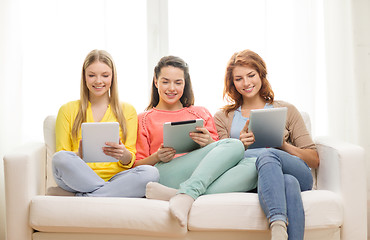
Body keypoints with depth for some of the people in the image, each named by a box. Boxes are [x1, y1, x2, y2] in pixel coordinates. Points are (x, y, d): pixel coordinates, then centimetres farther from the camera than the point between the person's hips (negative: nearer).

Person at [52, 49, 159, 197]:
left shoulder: (127, 111, 15)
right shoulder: (68, 110, 14)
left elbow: (130, 161, 9)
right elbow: (61, 156, 7)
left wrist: (124, 155, -16)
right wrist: (78, 155, -16)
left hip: (115, 178, 1)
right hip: (78, 178, 0)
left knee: (151, 173, -30)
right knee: (60, 158, -33)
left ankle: (85, 198, -27)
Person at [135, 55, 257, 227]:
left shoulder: (201, 113, 27)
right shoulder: (144, 119, 22)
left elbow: (219, 156, 19)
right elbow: (137, 166, 14)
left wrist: (209, 143, -3)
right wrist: (156, 158, -8)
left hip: (206, 176, 4)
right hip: (166, 175, -3)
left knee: (250, 167, -29)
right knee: (235, 145, -24)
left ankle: (185, 194, -41)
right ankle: (188, 197, -38)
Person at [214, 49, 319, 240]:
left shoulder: (286, 110, 20)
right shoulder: (223, 117, 22)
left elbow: (314, 160, 12)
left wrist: (283, 145, -6)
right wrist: (239, 146, -7)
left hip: (298, 174, 0)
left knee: (267, 155, -37)